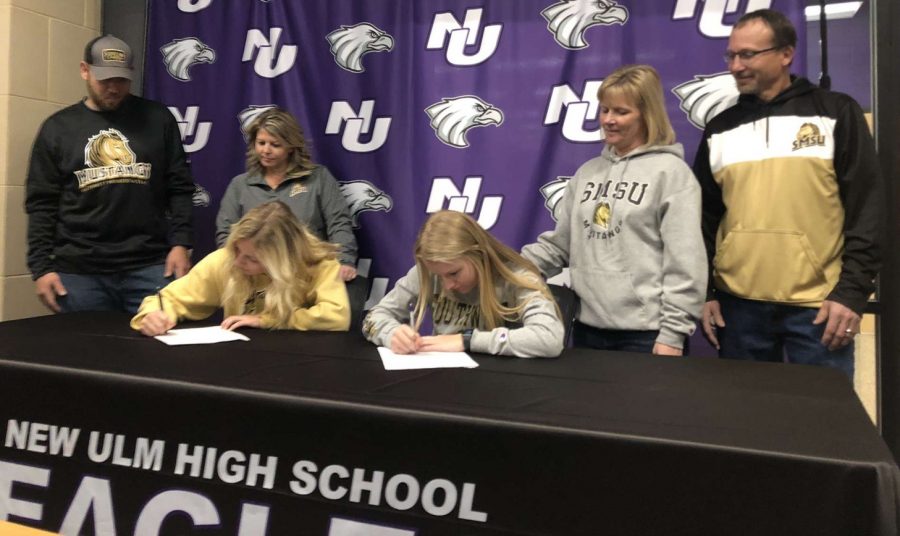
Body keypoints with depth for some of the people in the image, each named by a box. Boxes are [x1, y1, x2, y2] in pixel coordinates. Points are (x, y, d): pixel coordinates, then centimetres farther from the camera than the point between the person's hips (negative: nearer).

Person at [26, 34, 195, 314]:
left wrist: (181, 243, -5)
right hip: (80, 270, 1)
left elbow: (180, 188, 6)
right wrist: (41, 266, 0)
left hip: (150, 266, -1)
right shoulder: (58, 127, 8)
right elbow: (41, 203, 7)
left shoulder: (158, 119, 7)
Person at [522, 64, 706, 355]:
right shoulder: (587, 172, 11)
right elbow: (558, 244, 12)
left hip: (645, 333, -5)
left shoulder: (671, 172, -6)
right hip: (588, 327, 6)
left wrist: (673, 334, -12)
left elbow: (684, 264, -10)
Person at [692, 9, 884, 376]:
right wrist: (704, 291, 5)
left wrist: (852, 291, -8)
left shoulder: (836, 113, 3)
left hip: (818, 305, -2)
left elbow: (868, 209, -1)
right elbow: (704, 218, 11)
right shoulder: (720, 129, 10)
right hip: (739, 305, 3)